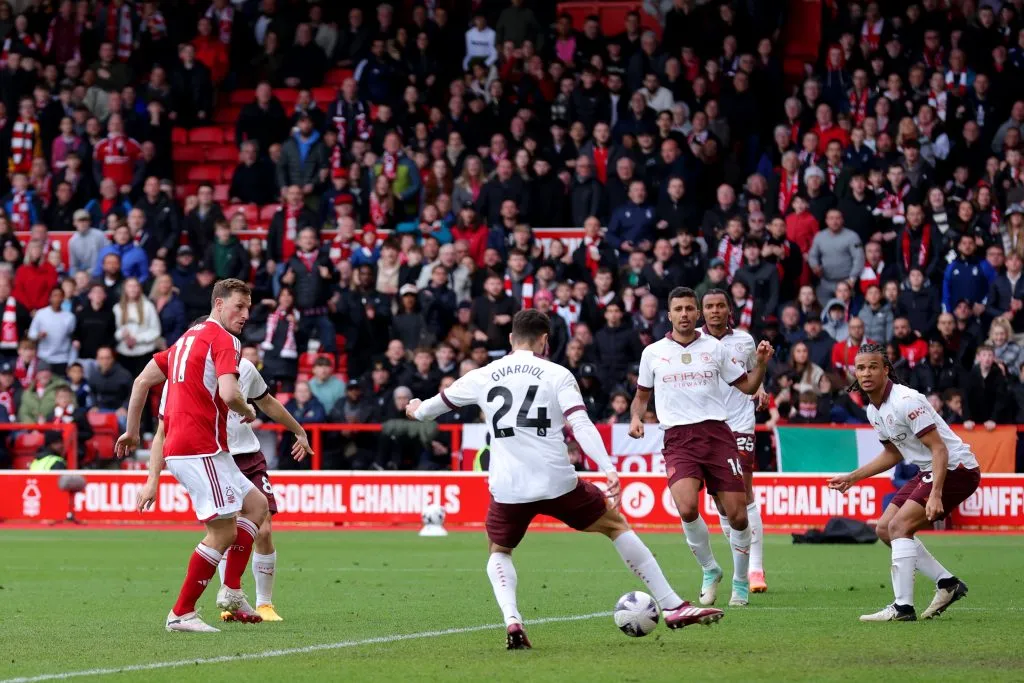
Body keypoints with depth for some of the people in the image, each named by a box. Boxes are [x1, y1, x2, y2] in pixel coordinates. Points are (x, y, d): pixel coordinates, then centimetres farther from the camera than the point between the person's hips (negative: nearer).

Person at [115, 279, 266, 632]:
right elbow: (229, 393, -23)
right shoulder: (224, 340, -8)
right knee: (223, 531, -7)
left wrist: (131, 430, 25)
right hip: (201, 448, -10)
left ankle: (231, 590, 13)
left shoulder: (188, 338, 20)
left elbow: (142, 381, 20)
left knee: (256, 504, 18)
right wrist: (248, 411, -2)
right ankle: (181, 613, -4)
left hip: (178, 448, 10)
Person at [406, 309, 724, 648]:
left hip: (507, 489, 2)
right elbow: (581, 424, -11)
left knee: (499, 553, 27)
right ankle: (673, 608, 13)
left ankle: (512, 621, -2)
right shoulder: (557, 375, 3)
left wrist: (417, 410, 51)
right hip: (557, 482, -2)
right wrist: (609, 469, -18)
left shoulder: (482, 377, 11)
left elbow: (440, 403, 28)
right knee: (616, 525, 17)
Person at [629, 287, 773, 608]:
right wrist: (636, 418, 2)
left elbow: (746, 386, 15)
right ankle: (710, 571, 0)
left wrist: (762, 363, -3)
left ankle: (741, 581, 19)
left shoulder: (714, 348, 9)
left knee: (737, 516, -4)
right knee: (686, 508, -25)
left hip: (716, 433, 1)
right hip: (678, 439, -1)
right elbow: (642, 395, 21)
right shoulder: (653, 352, 10)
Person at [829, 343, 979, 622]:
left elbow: (939, 448, -24)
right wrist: (852, 478, 23)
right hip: (928, 472, 10)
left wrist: (935, 495, -34)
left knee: (899, 526, -19)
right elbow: (893, 453, 24)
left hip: (956, 467, -10)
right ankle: (947, 583, 15)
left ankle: (903, 607, -20)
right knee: (884, 529, 9)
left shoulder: (905, 401, -21)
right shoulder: (874, 410, 8)